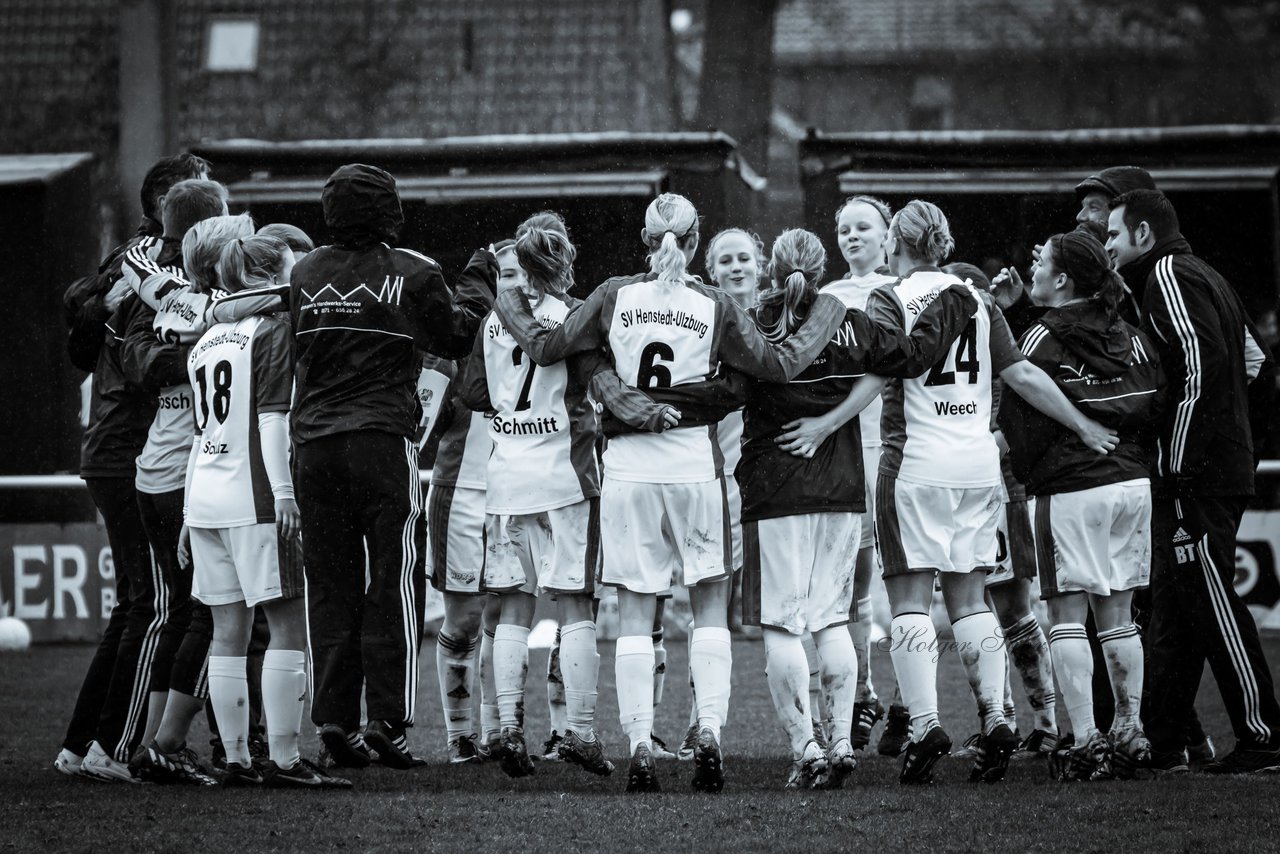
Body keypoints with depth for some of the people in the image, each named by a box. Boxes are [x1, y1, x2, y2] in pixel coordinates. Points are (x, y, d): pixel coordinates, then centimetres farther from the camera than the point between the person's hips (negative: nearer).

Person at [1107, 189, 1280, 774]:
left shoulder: (1168, 276, -9)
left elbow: (1202, 362, -21)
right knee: (1171, 608, 11)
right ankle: (1160, 741, 14)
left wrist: (1180, 462, -20)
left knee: (1212, 602, -8)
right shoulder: (1202, 275, 21)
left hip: (1194, 475, -10)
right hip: (1225, 463, 10)